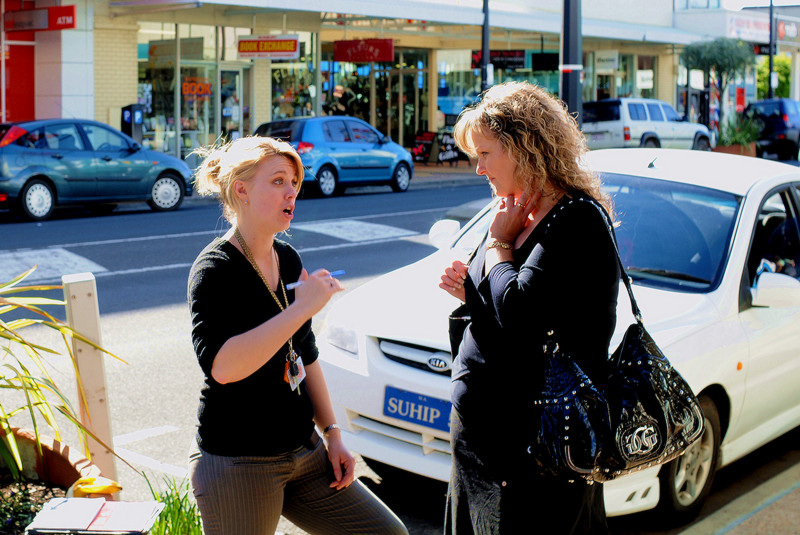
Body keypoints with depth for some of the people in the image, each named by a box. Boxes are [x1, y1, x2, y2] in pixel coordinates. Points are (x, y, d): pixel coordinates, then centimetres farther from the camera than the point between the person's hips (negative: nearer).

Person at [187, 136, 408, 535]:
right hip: (237, 464, -7)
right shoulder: (215, 270, -13)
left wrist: (332, 434, 13)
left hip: (304, 453, 7)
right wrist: (303, 307, -27)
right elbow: (221, 366, -29)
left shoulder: (288, 259, 9)